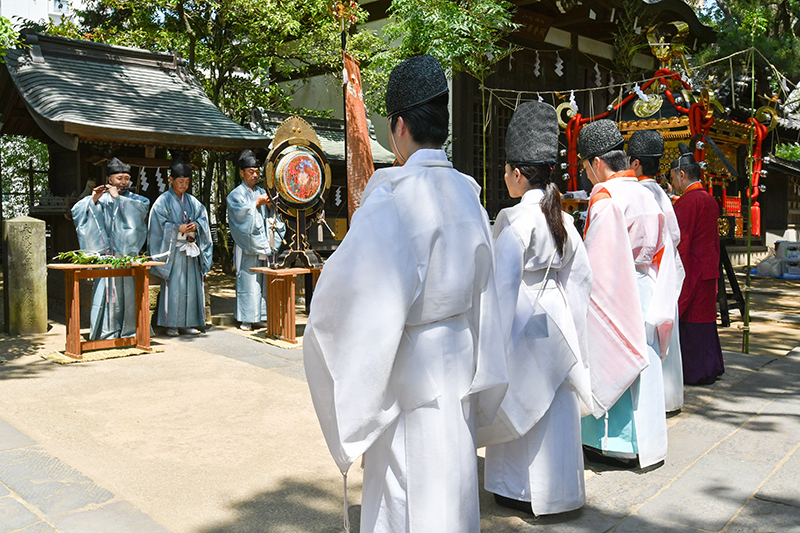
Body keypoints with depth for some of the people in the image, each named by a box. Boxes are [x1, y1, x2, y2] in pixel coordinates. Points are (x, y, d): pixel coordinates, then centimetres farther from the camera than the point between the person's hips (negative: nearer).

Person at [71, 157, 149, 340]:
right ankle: (107, 332, 4)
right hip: (105, 254, 0)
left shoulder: (135, 199, 11)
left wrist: (117, 197, -12)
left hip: (128, 254, 0)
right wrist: (93, 200, -15)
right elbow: (76, 211, -1)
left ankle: (130, 331, 8)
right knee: (106, 291, -3)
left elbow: (142, 208, -13)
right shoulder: (100, 199, 10)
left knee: (128, 290, -1)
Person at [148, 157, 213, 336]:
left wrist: (196, 226, -9)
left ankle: (187, 323, 12)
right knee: (173, 286, -6)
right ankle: (171, 325, 1)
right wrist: (179, 229, -16)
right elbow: (159, 225, -7)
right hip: (172, 250, -5)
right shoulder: (163, 201, -1)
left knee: (191, 285, 4)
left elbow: (203, 218, 12)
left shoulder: (192, 201, 15)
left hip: (190, 250, 5)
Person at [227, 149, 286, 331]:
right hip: (247, 246, -5)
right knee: (247, 281, -7)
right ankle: (245, 319, -2)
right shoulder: (236, 194, 4)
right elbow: (241, 213, -12)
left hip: (264, 246, 5)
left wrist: (269, 206, -5)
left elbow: (271, 217, 14)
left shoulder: (262, 192, 18)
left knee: (263, 281, 4)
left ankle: (258, 317, 10)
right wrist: (257, 204, -9)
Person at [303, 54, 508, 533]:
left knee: (405, 489, 7)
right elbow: (482, 291, 11)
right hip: (459, 353, 8)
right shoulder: (467, 193, 5)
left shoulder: (396, 194, -19)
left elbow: (355, 286, -25)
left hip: (408, 365, -7)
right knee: (452, 469, 21)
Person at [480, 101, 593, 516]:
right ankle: (556, 490, 28)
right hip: (557, 320, 8)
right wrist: (573, 325, 19)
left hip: (526, 322, -7)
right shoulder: (561, 217, 6)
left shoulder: (515, 219, -17)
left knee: (522, 405, 6)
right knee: (553, 408, 15)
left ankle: (521, 490, 18)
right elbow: (580, 275, 11)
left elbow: (504, 282, -20)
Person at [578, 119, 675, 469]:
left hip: (613, 295, -8)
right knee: (640, 361, 14)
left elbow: (595, 259, -18)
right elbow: (660, 251, 14)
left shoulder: (605, 197, -16)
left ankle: (619, 444, 11)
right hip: (645, 292, 8)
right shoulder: (645, 196, 9)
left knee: (611, 363, 2)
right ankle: (646, 442, 25)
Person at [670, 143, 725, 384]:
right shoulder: (710, 200, 13)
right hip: (708, 269, 9)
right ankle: (711, 367, 23)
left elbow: (680, 242, -18)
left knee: (691, 321, -1)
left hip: (692, 271, -9)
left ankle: (697, 372, 6)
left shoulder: (688, 200, -16)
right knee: (704, 317, 15)